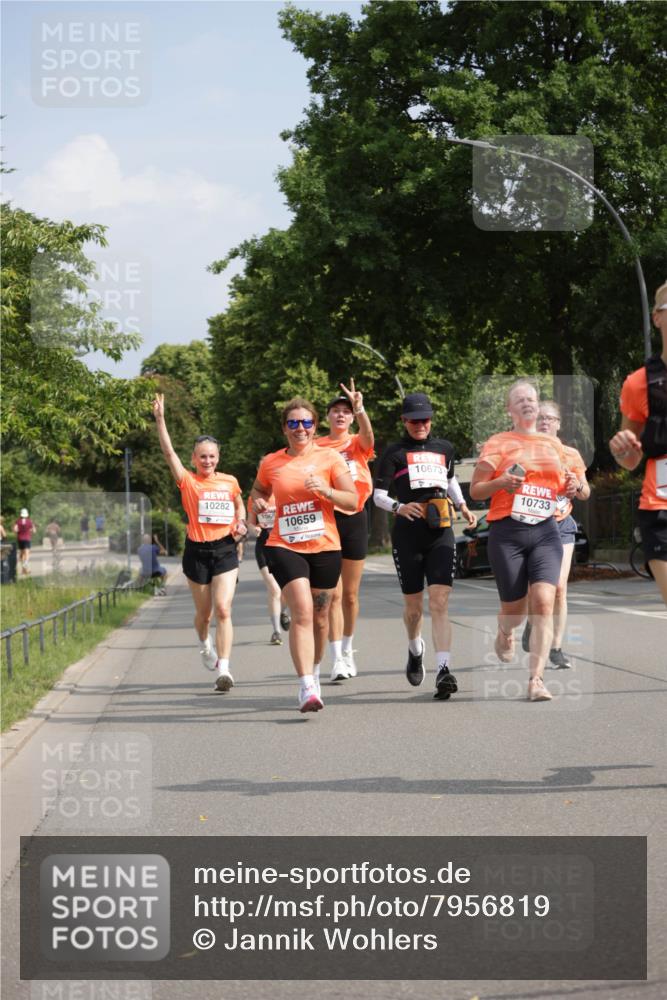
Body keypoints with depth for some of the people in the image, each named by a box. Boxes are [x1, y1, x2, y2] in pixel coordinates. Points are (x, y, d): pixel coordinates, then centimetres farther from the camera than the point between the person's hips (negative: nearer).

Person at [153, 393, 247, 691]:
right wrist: (160, 419, -21)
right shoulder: (188, 482, -2)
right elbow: (169, 452, -13)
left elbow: (239, 505, 25)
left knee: (223, 609, -14)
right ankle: (205, 645, 45)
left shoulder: (230, 482, 6)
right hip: (197, 551, 0)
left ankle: (223, 669, -18)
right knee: (204, 612, 11)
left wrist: (240, 523, 5)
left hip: (225, 549, 1)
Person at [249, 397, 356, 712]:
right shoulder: (270, 463, 5)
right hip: (284, 546, -1)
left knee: (319, 617, 12)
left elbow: (352, 501, 0)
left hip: (325, 547, 1)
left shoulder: (329, 458, 1)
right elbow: (259, 489, 25)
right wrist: (258, 501, 2)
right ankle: (306, 687, -25)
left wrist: (325, 490, -17)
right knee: (301, 612, -18)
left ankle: (314, 673, 37)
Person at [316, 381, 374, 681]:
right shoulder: (316, 447, 4)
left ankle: (347, 650, 29)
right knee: (333, 594, -9)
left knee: (350, 594, 10)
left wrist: (360, 408, -35)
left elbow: (368, 435, -19)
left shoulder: (358, 444, 5)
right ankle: (337, 660, -10)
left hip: (355, 519, 2)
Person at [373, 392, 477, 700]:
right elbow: (378, 494, -1)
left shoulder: (444, 448, 15)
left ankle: (443, 670, -20)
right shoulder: (395, 453, 3)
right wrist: (399, 507, -21)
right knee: (413, 605, 8)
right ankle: (415, 651, 39)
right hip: (407, 535, -1)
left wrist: (463, 507, 17)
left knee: (439, 603, -12)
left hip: (441, 533, 1)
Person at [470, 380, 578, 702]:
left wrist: (570, 487, 3)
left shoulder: (553, 444, 14)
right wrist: (501, 482, -16)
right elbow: (475, 490, 3)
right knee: (514, 608, 6)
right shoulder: (498, 443, 3)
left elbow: (563, 488, 26)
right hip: (507, 533, -2)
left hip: (545, 531, 2)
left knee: (543, 602, -16)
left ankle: (536, 679, -17)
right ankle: (504, 634, 44)